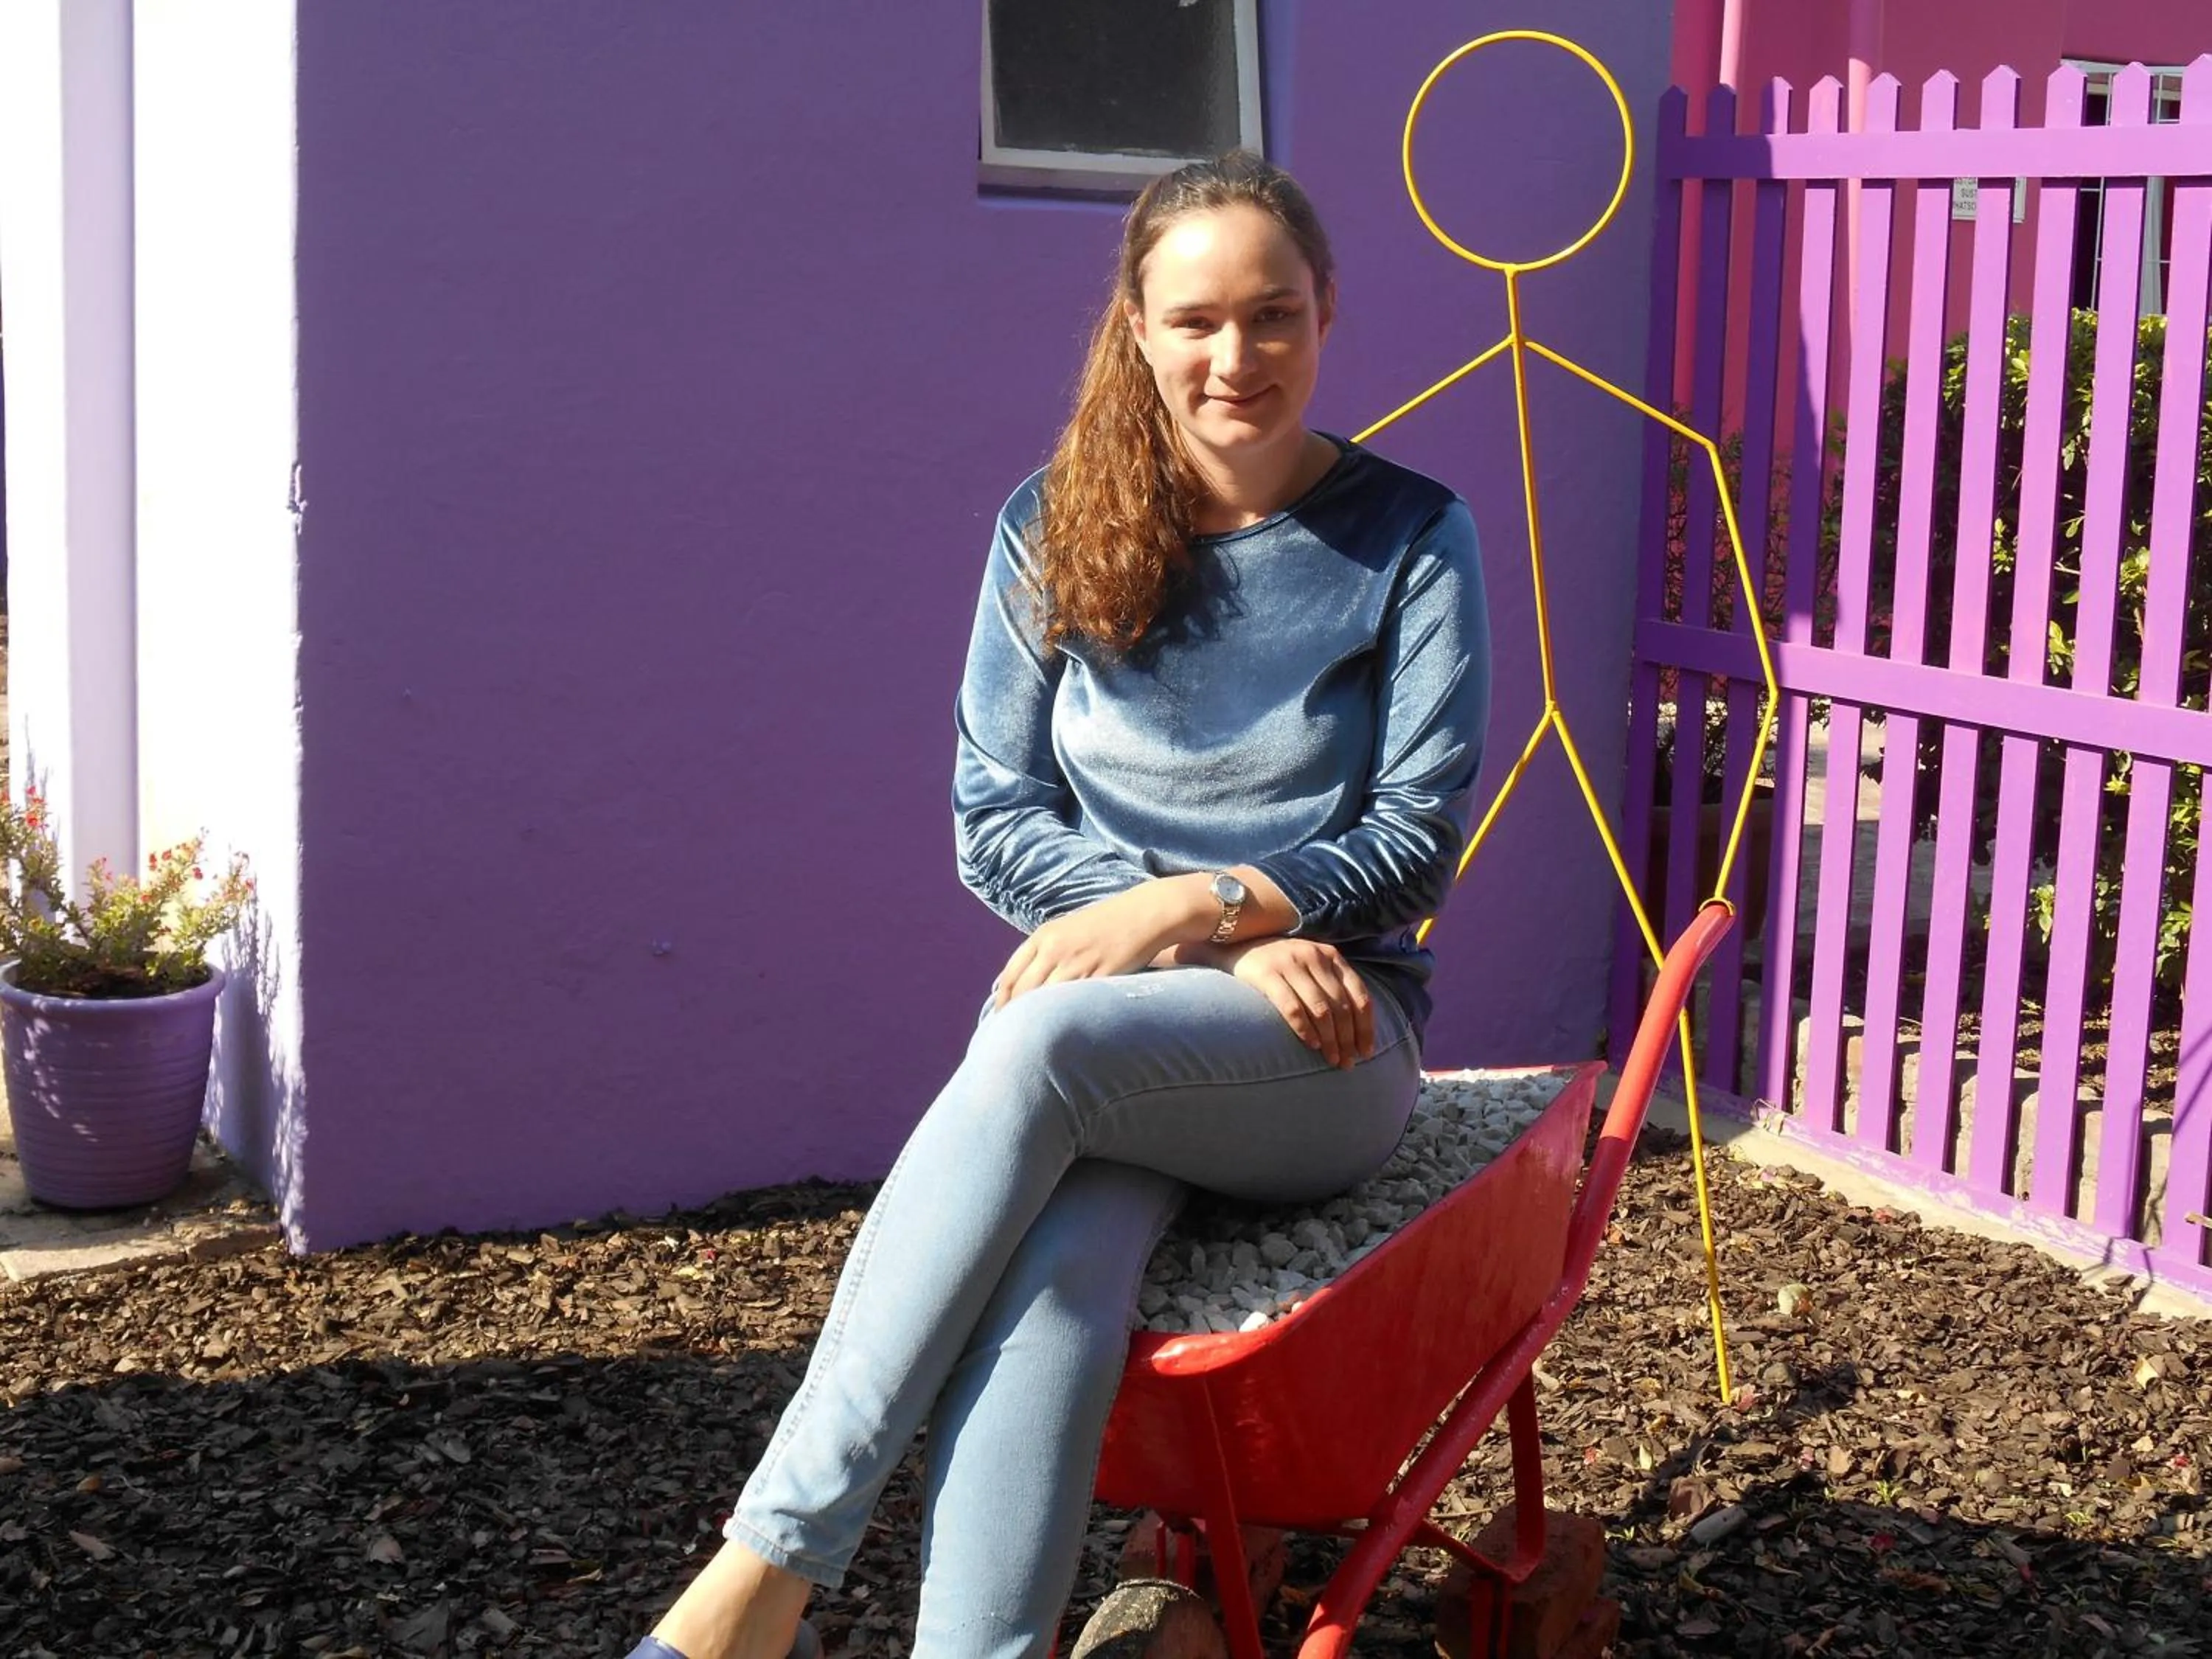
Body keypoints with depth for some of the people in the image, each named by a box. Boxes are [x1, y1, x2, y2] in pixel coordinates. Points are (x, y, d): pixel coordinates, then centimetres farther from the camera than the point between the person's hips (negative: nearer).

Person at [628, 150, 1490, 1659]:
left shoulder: (1409, 541, 1)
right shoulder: (1054, 531, 7)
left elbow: (1417, 843, -2)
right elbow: (994, 822, 4)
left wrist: (1185, 909, -17)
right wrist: (1237, 949, -10)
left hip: (1331, 1041, -2)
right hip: (1113, 1040, 2)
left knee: (1045, 1039, -35)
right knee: (1060, 1258, -35)